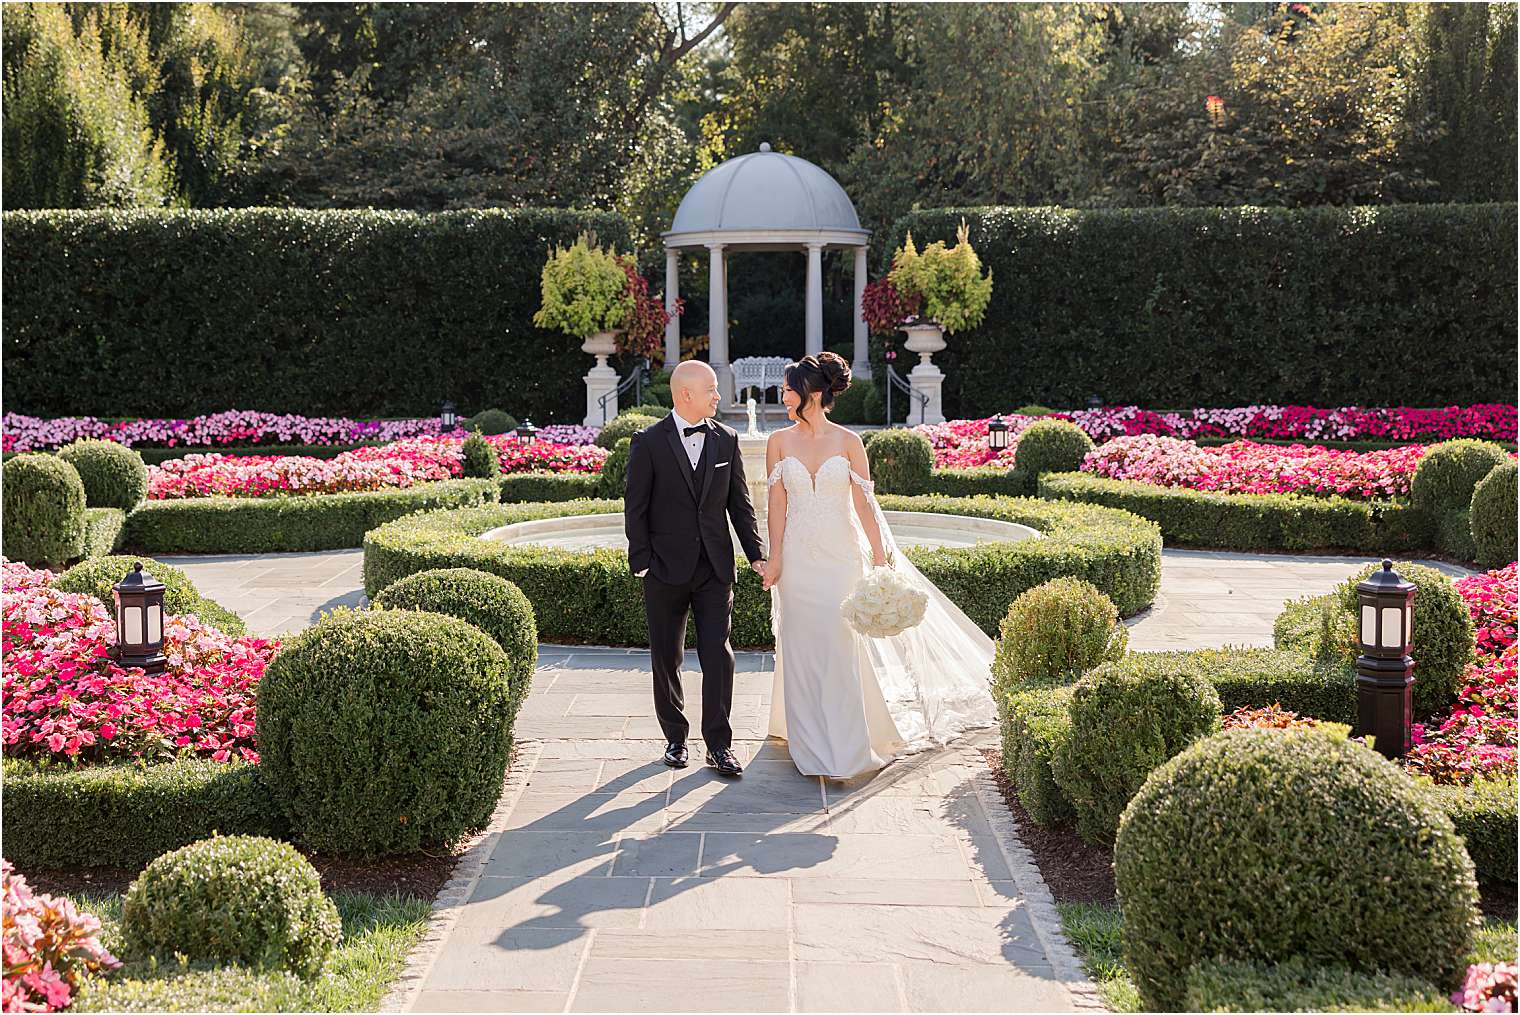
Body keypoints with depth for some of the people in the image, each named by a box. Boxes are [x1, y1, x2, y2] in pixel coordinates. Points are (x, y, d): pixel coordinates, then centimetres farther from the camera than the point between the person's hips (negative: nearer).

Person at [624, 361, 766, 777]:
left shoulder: (726, 439, 5)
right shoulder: (648, 442, -5)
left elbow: (739, 502, 9)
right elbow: (635, 508, -3)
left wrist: (755, 553, 4)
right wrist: (641, 562, -8)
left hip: (715, 568, 2)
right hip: (666, 570, -2)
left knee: (718, 656, -3)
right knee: (666, 659, 8)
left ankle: (719, 744, 5)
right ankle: (675, 738, 23)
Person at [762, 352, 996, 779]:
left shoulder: (848, 441, -3)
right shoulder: (780, 441, 2)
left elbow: (864, 503, -2)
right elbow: (777, 503, 2)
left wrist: (880, 556, -5)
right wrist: (774, 558, -2)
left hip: (840, 555, -2)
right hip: (799, 556, 2)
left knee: (839, 647, -3)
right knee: (801, 650, 5)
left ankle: (844, 749, 5)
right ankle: (809, 741, 18)